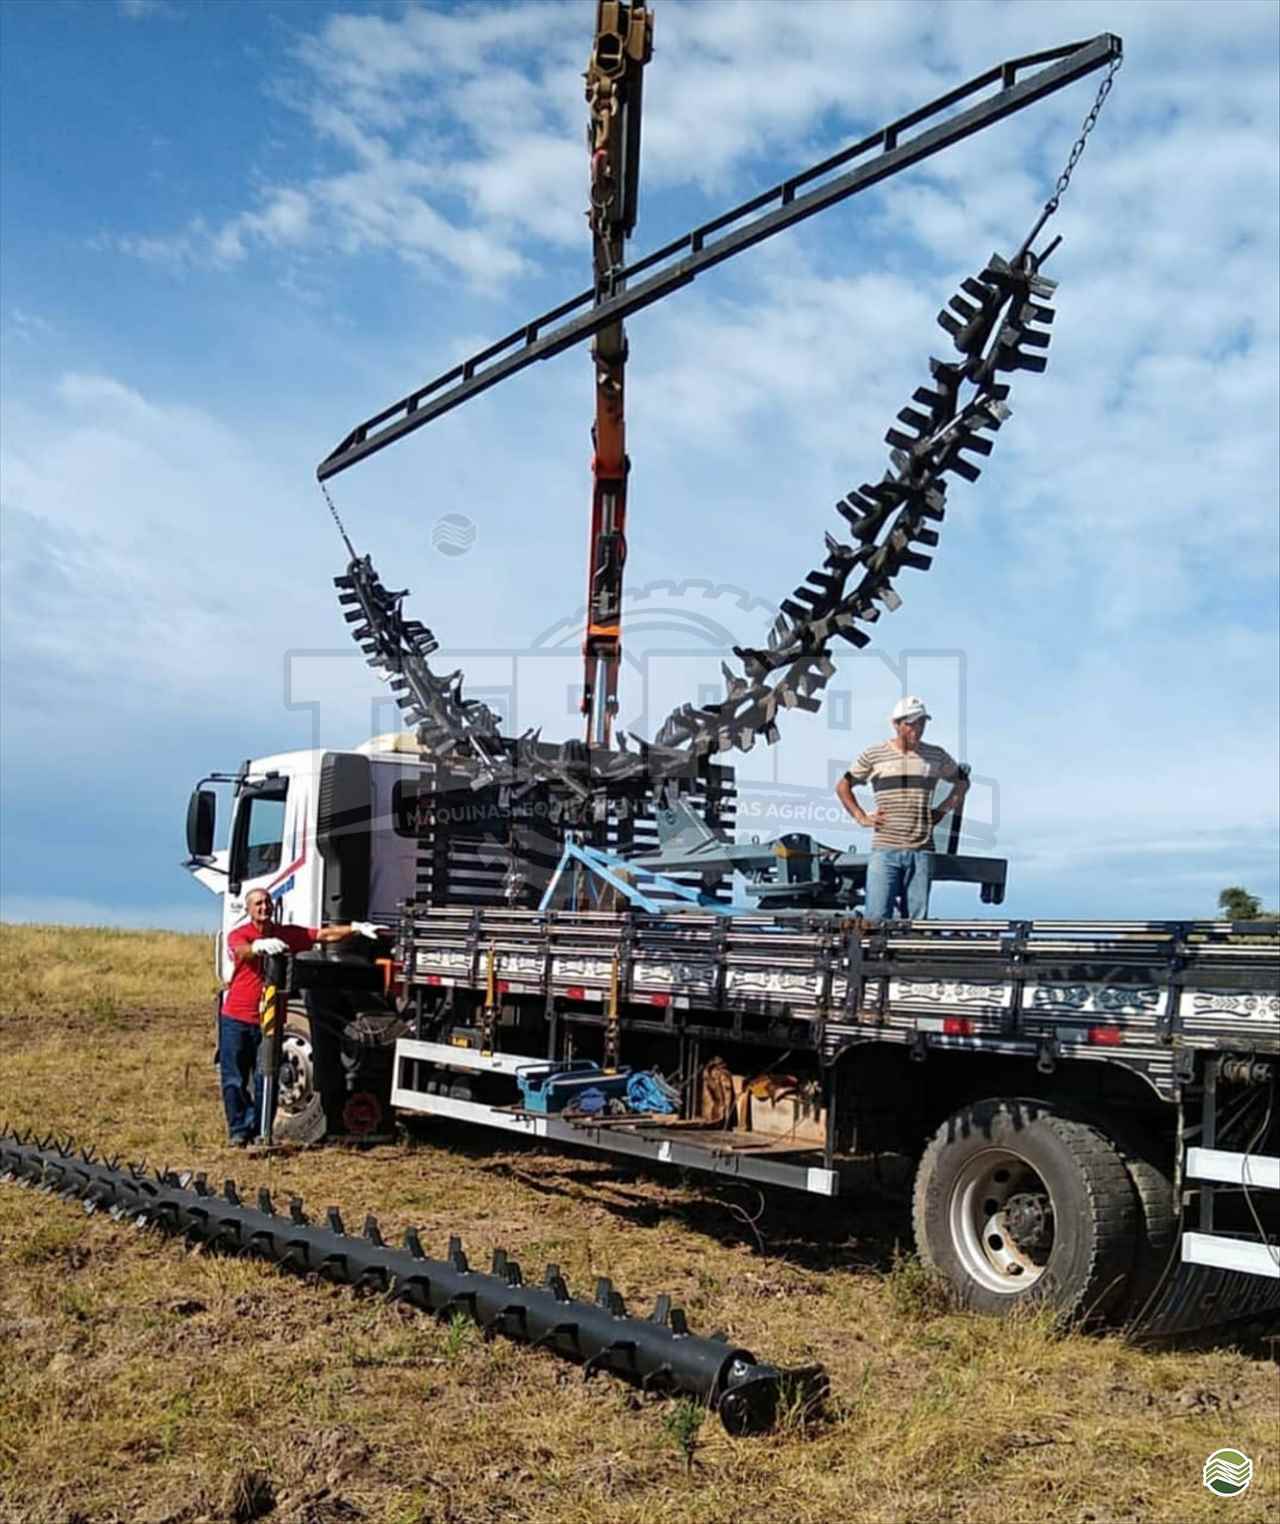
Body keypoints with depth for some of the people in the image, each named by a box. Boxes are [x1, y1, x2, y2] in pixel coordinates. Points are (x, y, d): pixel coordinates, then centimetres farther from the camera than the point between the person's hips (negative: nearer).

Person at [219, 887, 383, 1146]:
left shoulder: (287, 934, 5)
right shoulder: (238, 935, -5)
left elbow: (325, 935, -3)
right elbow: (242, 951, -28)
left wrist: (356, 928, -19)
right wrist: (261, 945, -51)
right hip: (236, 1019, -2)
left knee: (265, 1081, 5)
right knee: (234, 1080, 4)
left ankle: (258, 1131, 15)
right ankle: (239, 1131, 15)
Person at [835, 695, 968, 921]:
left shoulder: (936, 756, 10)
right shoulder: (874, 755, 4)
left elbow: (962, 783, 27)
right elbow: (843, 786, 13)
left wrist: (942, 811, 14)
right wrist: (861, 817, 3)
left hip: (922, 851, 2)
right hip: (885, 850, -2)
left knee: (917, 918, 2)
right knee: (877, 917, -12)